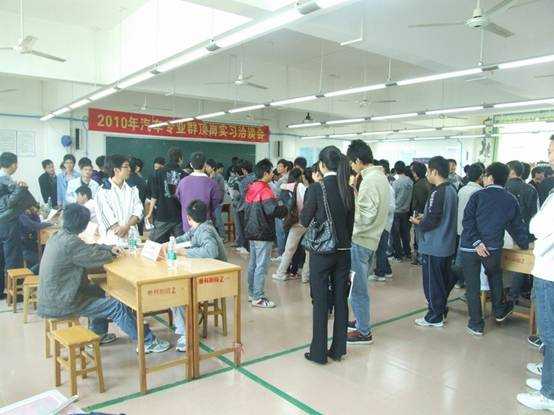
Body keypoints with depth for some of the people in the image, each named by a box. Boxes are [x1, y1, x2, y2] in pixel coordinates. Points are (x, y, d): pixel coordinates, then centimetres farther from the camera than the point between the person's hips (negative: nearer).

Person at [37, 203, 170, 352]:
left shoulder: (58, 236, 5)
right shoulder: (71, 242, -25)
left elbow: (88, 248, 15)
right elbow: (97, 258, -19)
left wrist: (109, 248, 1)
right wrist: (112, 254, 3)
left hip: (52, 295, 10)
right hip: (60, 303, -10)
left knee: (98, 291, 26)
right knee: (116, 306, -9)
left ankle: (98, 334, 36)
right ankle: (148, 342, 0)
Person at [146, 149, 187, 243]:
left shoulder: (158, 173, -3)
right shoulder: (184, 175, -3)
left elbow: (154, 196, -4)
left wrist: (150, 213, 6)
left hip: (161, 215, 0)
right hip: (180, 216, 1)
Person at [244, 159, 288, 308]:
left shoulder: (251, 189, 10)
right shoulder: (265, 190, -17)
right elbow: (273, 210, -27)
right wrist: (285, 209, -8)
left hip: (251, 232, 9)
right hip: (263, 234, -9)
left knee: (253, 263, 16)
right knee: (261, 266, -3)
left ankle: (252, 293, 25)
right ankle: (258, 298, 1)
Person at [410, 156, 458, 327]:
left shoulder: (437, 193, -21)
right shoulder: (452, 190, 7)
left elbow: (431, 222, -24)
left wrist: (418, 223, -6)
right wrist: (424, 217, 13)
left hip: (433, 248, -9)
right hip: (447, 246, 9)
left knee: (432, 283, 3)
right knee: (443, 281, 18)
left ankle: (434, 317, 13)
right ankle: (441, 310, 30)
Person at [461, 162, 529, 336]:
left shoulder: (478, 196, -4)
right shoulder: (511, 200, 6)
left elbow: (467, 220, -14)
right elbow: (517, 226, 14)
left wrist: (476, 242, -14)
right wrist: (525, 245, 28)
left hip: (470, 248, -3)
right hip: (493, 248, 3)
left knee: (473, 287, 7)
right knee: (495, 276, 31)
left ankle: (476, 325, 16)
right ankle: (499, 311, 42)